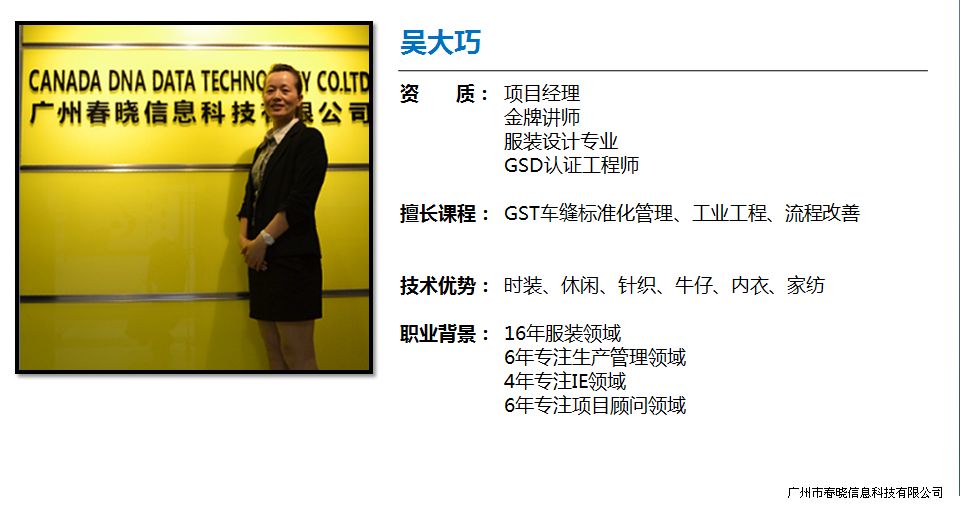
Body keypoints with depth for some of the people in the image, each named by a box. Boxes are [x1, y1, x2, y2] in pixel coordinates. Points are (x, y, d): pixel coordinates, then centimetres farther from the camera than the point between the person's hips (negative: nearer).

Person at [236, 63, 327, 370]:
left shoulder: (308, 139, -4)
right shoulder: (265, 147, 20)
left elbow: (300, 201, -14)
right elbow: (250, 200, 18)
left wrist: (263, 241, -14)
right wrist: (245, 240, 0)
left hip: (292, 258, -8)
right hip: (261, 261, 8)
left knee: (297, 355, -7)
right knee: (274, 353, 10)